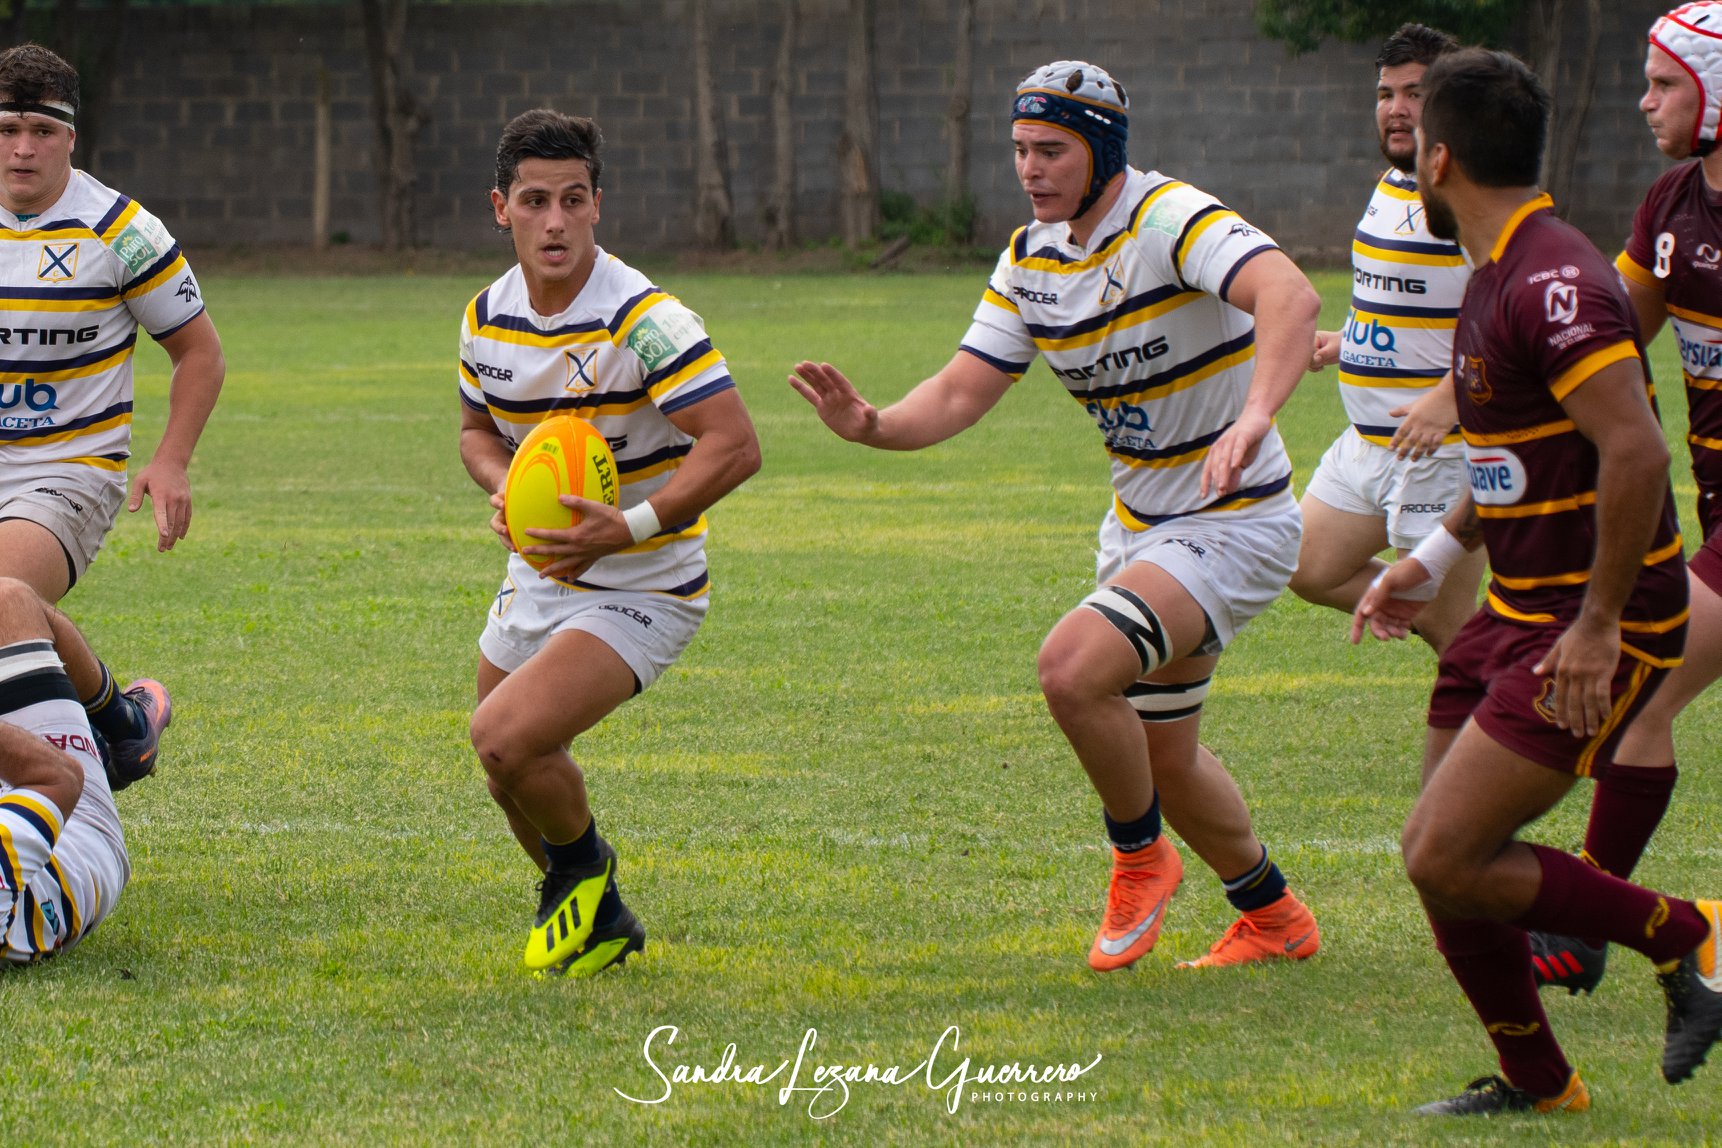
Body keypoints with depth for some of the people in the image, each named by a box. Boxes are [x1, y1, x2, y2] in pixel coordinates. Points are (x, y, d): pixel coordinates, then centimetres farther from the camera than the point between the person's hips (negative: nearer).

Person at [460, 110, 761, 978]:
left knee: (505, 737, -24)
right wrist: (503, 486, -8)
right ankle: (599, 925, 41)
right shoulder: (487, 319, -1)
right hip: (539, 575, 7)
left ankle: (583, 864, 7)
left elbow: (734, 445, -27)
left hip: (640, 590, -7)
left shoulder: (644, 320, -23)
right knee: (514, 774, 15)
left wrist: (630, 525, -36)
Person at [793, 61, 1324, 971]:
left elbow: (1290, 297, -39)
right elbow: (962, 391, 0)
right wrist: (873, 425, -21)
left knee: (1073, 666, -27)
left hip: (1235, 522, -9)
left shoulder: (1171, 219, -22)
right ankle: (1274, 919, 39)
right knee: (1161, 756, 16)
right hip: (1140, 523, 9)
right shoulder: (1030, 258, 2)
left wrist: (1252, 422, -54)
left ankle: (1140, 854, -2)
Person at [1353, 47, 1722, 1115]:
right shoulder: (1498, 274, 13)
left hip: (1593, 626, -10)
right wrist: (1433, 558, 19)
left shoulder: (1551, 282, -21)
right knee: (1443, 858, 9)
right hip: (1516, 610, 10)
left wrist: (1600, 627, -26)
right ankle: (1537, 1081, 24)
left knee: (1445, 859, -15)